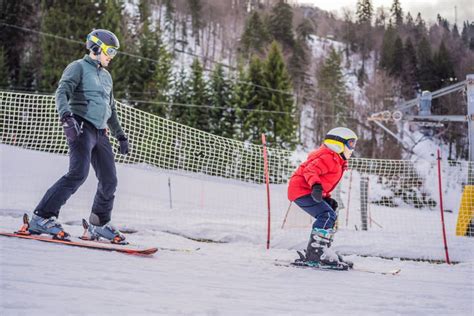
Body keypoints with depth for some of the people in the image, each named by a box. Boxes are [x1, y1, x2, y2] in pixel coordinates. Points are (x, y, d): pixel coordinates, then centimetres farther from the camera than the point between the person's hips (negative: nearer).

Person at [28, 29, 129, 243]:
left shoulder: (106, 76, 25)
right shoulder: (78, 67, 1)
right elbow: (62, 92, -15)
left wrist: (120, 135, 31)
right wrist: (66, 115, -33)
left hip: (101, 132, 8)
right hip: (81, 127, -8)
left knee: (109, 180, 3)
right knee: (78, 173, -24)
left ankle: (99, 224, 19)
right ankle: (41, 218, -24)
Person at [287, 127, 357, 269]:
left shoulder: (336, 162, 21)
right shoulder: (328, 158, -14)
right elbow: (310, 170, -29)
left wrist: (327, 199, 17)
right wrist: (316, 185, -45)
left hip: (309, 191, 11)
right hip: (302, 190, -11)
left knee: (329, 217, 14)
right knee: (328, 215, -22)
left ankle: (314, 253, 18)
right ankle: (316, 251, -25)